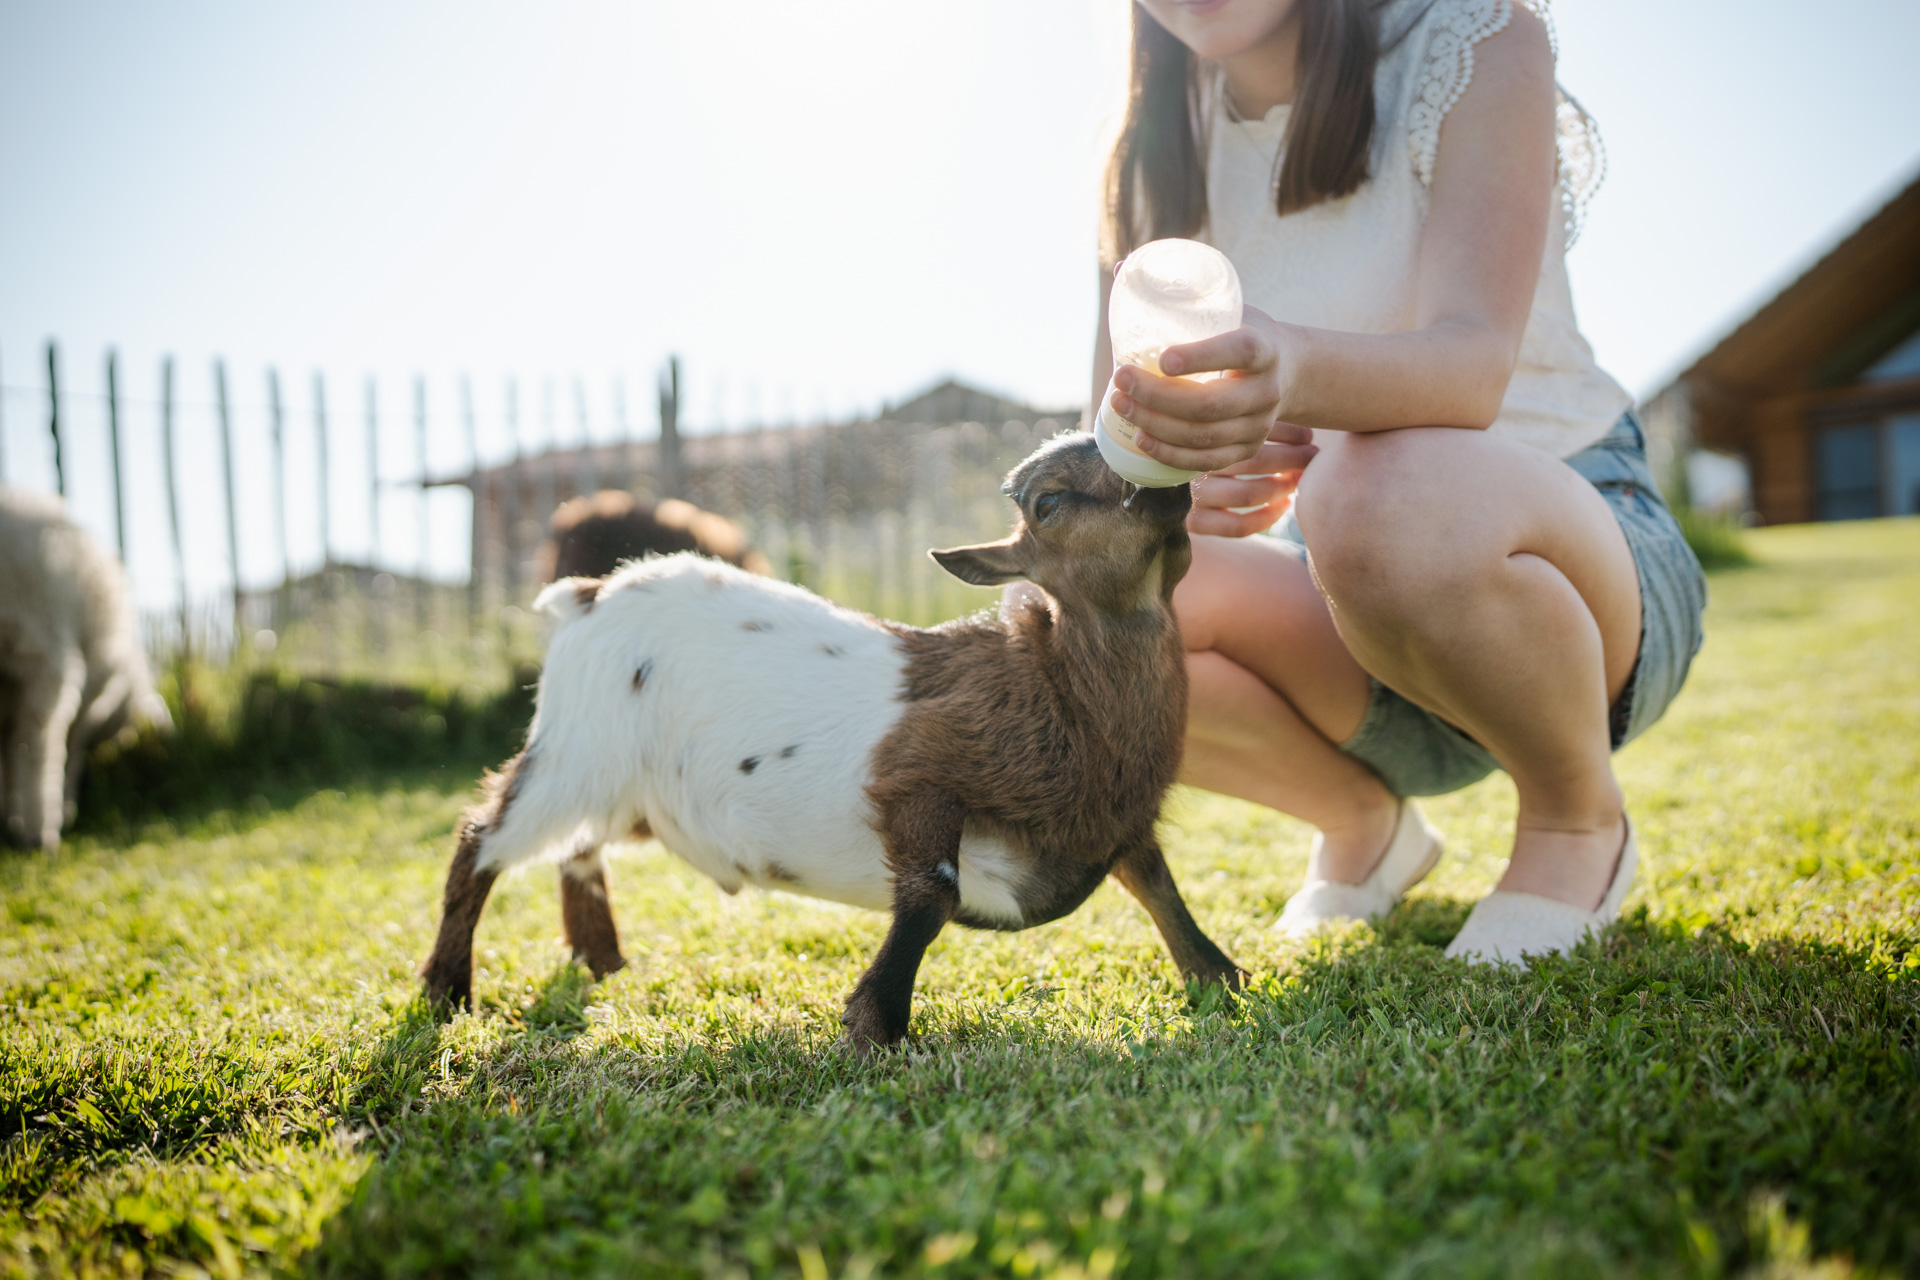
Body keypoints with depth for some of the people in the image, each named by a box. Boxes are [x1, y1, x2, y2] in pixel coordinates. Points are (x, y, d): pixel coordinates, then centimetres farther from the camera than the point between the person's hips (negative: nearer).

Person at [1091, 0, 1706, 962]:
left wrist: (1297, 370, -49)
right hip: (1348, 606, 4)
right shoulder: (1155, 158, 2)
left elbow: (1472, 364, -27)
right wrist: (1170, 477, -29)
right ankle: (1364, 822, 4)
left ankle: (1580, 820, -7)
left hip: (1569, 545, -4)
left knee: (1392, 498, -39)